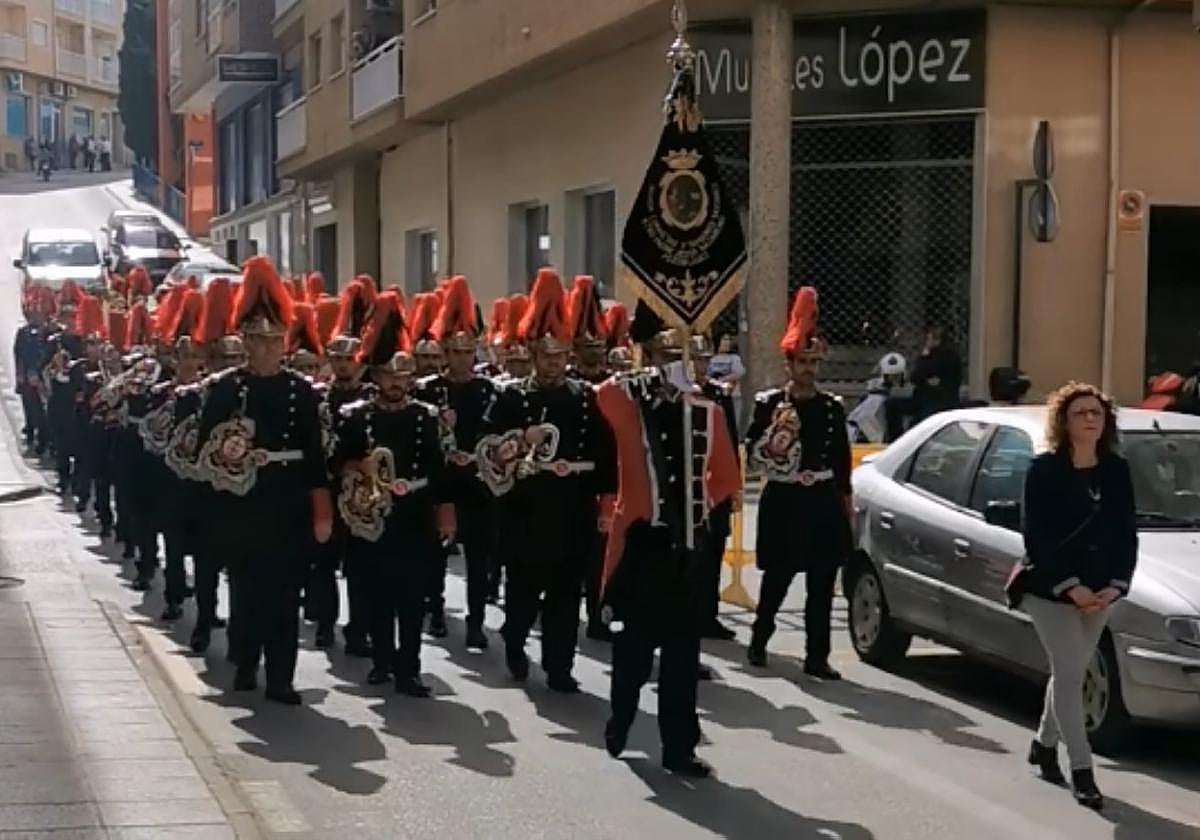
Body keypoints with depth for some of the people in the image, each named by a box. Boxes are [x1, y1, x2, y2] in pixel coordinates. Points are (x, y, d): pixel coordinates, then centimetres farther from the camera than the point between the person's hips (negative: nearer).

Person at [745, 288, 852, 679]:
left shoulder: (832, 407, 7)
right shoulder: (769, 404, -2)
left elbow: (842, 459, 11)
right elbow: (752, 455, -4)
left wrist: (844, 503, 10)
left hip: (823, 504, 3)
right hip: (783, 503, -2)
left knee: (821, 585, 2)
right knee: (776, 579, 5)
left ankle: (817, 657, 7)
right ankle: (759, 641, 26)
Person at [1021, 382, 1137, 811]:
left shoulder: (1117, 471, 4)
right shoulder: (1044, 470, -9)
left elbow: (1126, 535, 5)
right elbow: (1037, 538, -13)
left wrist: (1115, 586, -9)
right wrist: (1070, 587, -19)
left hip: (1098, 592, 5)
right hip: (1051, 590, -5)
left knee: (1068, 672, 15)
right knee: (1070, 674, -7)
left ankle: (1044, 743, 35)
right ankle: (1082, 771, -5)